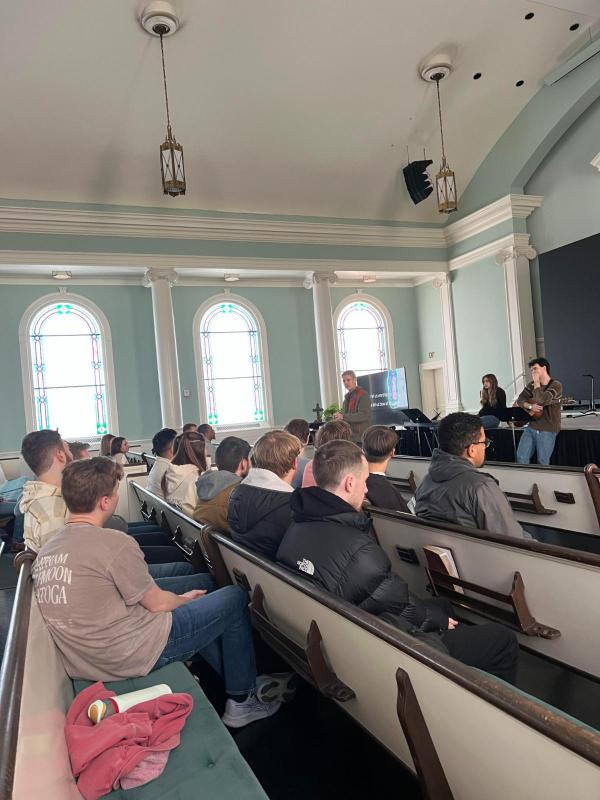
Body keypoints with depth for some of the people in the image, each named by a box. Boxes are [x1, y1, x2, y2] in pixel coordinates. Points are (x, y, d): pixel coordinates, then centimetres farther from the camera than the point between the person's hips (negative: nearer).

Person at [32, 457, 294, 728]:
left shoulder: (45, 551, 3)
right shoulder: (114, 543, -24)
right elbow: (157, 604, -14)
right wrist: (184, 599, 9)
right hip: (133, 655, -9)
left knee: (203, 582, 21)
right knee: (235, 598, 4)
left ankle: (241, 681, 30)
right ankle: (241, 702, 19)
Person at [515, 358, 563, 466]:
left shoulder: (556, 385, -10)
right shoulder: (532, 384, 10)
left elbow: (541, 400, -24)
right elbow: (519, 400, 5)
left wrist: (537, 383, -12)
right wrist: (530, 406, -15)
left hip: (548, 430, -5)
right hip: (531, 427, 6)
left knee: (542, 462, 0)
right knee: (521, 458, 1)